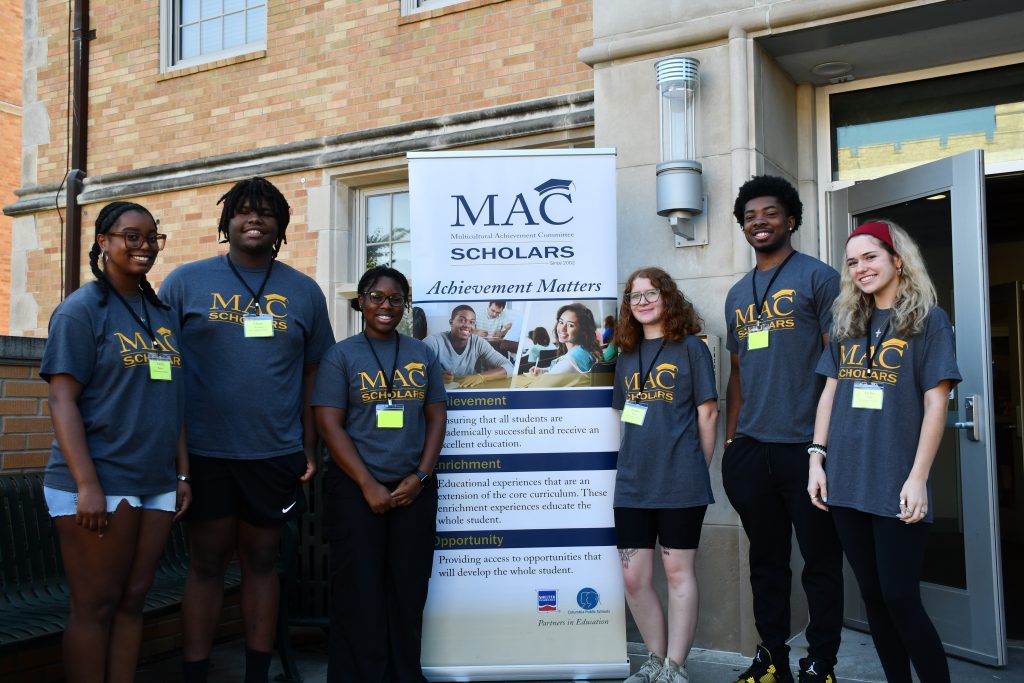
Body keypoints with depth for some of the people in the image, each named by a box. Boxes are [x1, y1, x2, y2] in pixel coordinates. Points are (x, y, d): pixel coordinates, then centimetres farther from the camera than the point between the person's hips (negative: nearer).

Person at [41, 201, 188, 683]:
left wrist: (183, 474, 11)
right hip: (98, 485, -6)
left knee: (131, 602, 10)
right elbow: (62, 399, -11)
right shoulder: (82, 309, -5)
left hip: (157, 485, 6)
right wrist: (87, 485, -17)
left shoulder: (163, 314, 13)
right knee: (95, 606, 2)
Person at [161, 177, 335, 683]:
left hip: (276, 453, 2)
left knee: (261, 563, 12)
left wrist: (309, 448, 6)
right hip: (204, 451, -1)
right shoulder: (187, 281, 2)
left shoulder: (304, 291, 8)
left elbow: (312, 372, 9)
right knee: (206, 565, 7)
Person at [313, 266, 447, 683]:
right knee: (359, 592, 3)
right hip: (355, 489, -3)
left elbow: (436, 418, 8)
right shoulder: (341, 356, -1)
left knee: (408, 590, 8)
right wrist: (368, 485, -13)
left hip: (414, 488, 3)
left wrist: (420, 476, -5)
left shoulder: (423, 355, 8)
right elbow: (329, 424, -7)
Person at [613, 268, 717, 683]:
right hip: (632, 483, 5)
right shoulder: (626, 354, 13)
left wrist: (698, 468, 0)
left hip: (680, 483, -5)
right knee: (634, 578, 6)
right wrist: (637, 459, 10)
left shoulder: (690, 347, -1)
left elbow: (707, 411, -1)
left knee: (678, 572, 3)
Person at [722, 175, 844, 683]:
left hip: (805, 445, -5)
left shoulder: (817, 277, -1)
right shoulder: (737, 294, 16)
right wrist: (730, 440, 13)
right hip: (752, 449, 6)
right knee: (766, 560, 14)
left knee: (820, 561, 5)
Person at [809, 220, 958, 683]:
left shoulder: (928, 321, -1)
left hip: (896, 486, -5)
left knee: (900, 598, -3)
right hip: (847, 482, 5)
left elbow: (935, 404, -7)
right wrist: (817, 459, 5)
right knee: (872, 595, 11)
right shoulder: (846, 323, 13)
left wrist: (918, 478, -13)